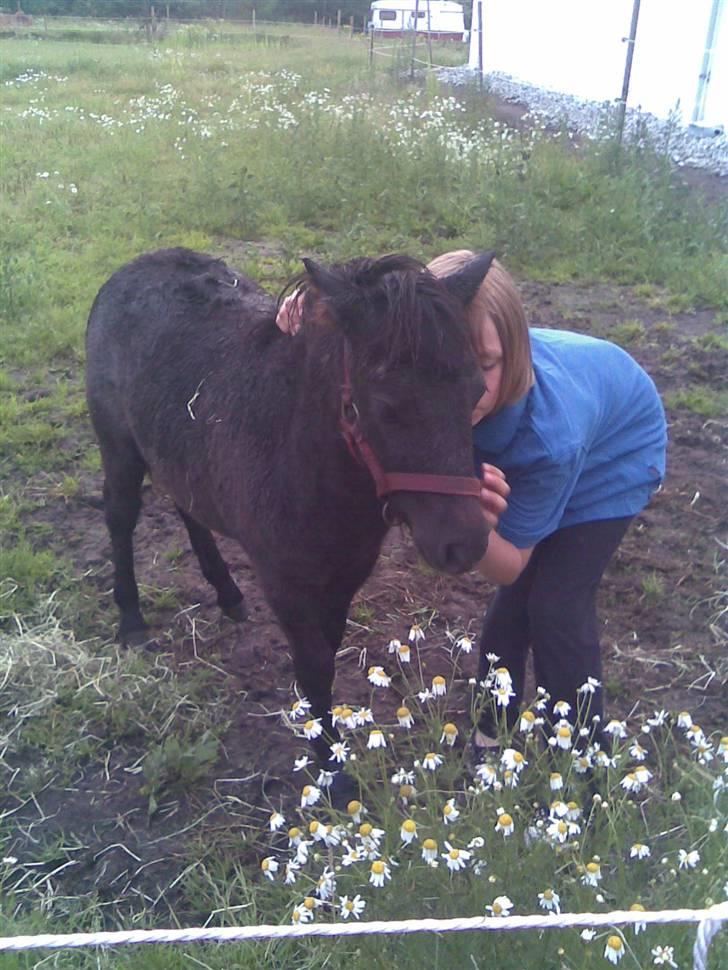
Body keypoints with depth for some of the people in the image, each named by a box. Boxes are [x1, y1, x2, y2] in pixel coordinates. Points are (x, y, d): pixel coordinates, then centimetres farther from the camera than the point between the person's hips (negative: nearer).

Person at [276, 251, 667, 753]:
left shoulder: (551, 434, -46)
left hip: (616, 453, -4)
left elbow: (506, 568, -31)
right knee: (514, 598, 5)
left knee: (557, 608, -8)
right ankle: (492, 731, 28)